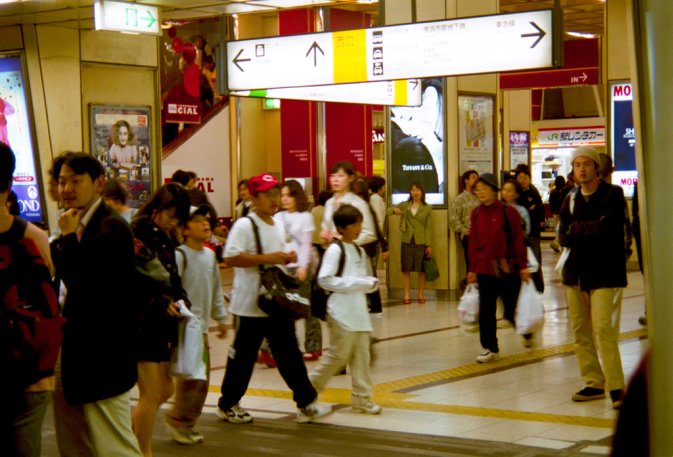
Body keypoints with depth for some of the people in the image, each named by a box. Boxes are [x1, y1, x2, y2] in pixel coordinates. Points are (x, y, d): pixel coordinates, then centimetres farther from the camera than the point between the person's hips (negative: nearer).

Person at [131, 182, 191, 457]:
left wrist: (180, 300, -1)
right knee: (151, 394, -4)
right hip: (141, 324, -8)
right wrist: (162, 303, -23)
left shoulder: (165, 239, 13)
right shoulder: (136, 237, -13)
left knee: (164, 391, 11)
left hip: (163, 325, 8)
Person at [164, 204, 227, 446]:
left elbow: (216, 289, 21)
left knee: (202, 378, 10)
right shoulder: (179, 255, -12)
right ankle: (179, 420, 3)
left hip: (201, 326, 8)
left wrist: (221, 317, 21)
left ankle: (187, 423, 21)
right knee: (193, 375, -12)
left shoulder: (210, 255, 13)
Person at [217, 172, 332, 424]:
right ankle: (227, 405, 18)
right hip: (250, 306, -7)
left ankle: (306, 403, 10)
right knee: (242, 356, 4)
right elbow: (230, 258, -23)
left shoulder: (278, 225, 13)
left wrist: (287, 259, 3)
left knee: (290, 355, 7)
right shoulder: (244, 225, -13)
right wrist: (267, 258, -25)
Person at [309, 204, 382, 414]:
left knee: (361, 355, 6)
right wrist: (355, 283, -18)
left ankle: (362, 397, 11)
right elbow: (324, 279, -17)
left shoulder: (359, 251, 14)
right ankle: (310, 386, 12)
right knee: (339, 355, -4)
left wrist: (370, 283, -2)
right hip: (342, 311, -7)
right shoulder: (335, 249, -9)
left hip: (359, 310, 7)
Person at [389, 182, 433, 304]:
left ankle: (421, 294, 12)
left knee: (421, 269, 3)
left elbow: (428, 227, 3)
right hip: (407, 240, 1)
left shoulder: (427, 208, 6)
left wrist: (429, 245, -3)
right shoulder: (404, 205, 9)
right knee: (406, 269, 1)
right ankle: (407, 295, 7)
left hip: (421, 242, -1)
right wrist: (394, 210, -13)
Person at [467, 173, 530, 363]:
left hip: (508, 268, -3)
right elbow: (473, 243, 8)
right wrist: (472, 269, 8)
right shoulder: (476, 214, 4)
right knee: (486, 310, 4)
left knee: (512, 308, 4)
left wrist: (523, 266, -7)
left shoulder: (508, 212, -7)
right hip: (484, 269, 4)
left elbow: (518, 240, -6)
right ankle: (490, 348, 14)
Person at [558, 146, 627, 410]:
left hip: (606, 272, -5)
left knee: (604, 330, -14)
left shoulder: (612, 194, -2)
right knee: (580, 330, 4)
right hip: (576, 271, 5)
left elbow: (604, 228, -16)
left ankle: (615, 387, -10)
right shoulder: (571, 199, 13)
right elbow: (563, 237, 2)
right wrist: (590, 232, -13)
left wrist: (577, 229, -3)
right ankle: (594, 384, 12)